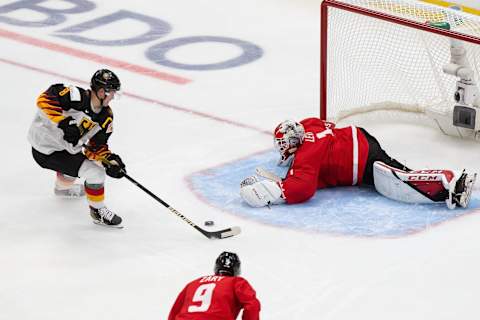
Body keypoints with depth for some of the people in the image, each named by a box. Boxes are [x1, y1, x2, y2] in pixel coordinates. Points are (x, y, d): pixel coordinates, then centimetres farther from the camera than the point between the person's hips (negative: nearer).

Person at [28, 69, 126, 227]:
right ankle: (98, 210, 7)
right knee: (95, 173, -13)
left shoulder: (106, 117, -2)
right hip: (47, 151, -9)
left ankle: (63, 187, 65)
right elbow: (45, 99, -34)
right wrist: (64, 123, -40)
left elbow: (97, 146, 2)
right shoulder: (77, 97, -27)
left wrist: (109, 159, -17)